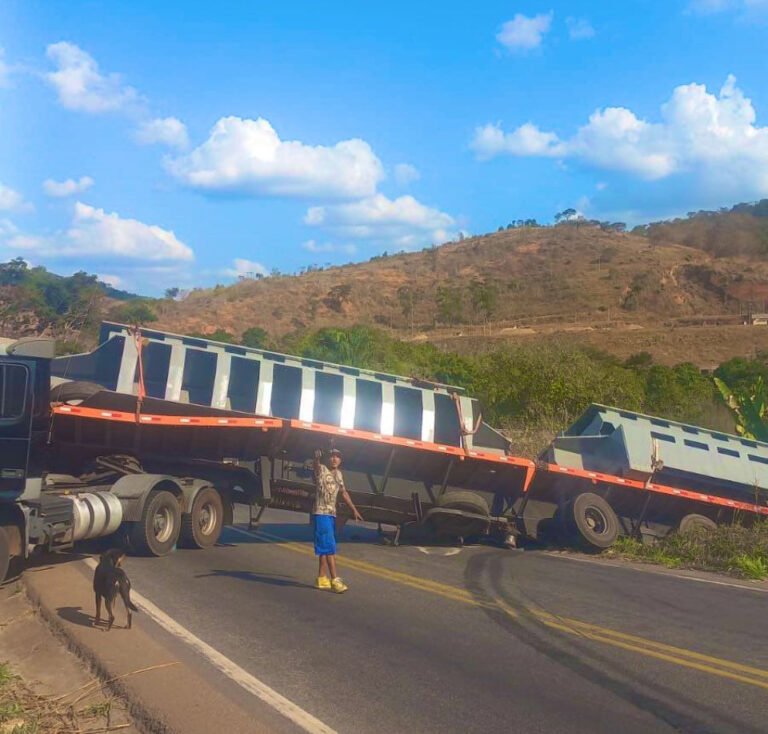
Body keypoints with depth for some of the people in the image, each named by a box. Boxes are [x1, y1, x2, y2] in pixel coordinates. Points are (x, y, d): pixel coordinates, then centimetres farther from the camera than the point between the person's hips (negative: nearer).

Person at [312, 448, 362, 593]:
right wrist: (317, 458, -56)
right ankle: (335, 580, -12)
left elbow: (344, 493, 25)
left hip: (331, 514, 8)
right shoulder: (322, 470, -8)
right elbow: (317, 464, -32)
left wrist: (354, 510, 28)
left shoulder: (338, 474, 14)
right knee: (329, 547, -11)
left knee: (325, 548, 11)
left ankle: (322, 578, 17)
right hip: (321, 514, -8)